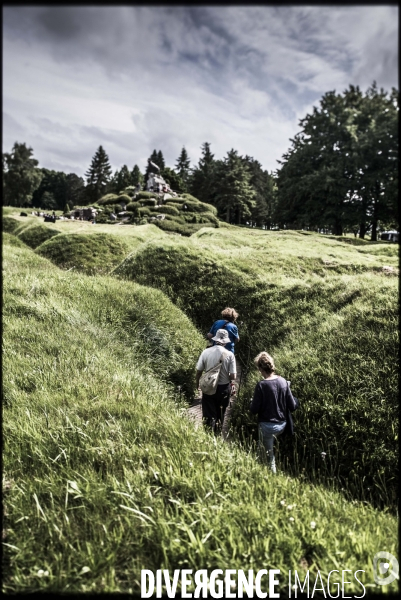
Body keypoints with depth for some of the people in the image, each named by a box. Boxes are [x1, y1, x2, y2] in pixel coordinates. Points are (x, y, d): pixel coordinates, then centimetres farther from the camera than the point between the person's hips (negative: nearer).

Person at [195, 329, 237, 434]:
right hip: (224, 388, 0)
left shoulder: (206, 352, -11)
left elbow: (199, 370, -4)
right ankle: (218, 433, 38)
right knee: (220, 415, 21)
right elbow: (233, 376, -14)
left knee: (209, 415, 9)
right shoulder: (229, 355, -14)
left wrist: (197, 383, 14)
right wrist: (232, 385, 8)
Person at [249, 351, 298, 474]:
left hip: (267, 426, -5)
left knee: (269, 456, 13)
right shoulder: (283, 381, -7)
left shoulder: (261, 385, -21)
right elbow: (292, 406, -4)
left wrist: (252, 402, 5)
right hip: (282, 424, 6)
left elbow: (254, 410, -16)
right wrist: (295, 399, 17)